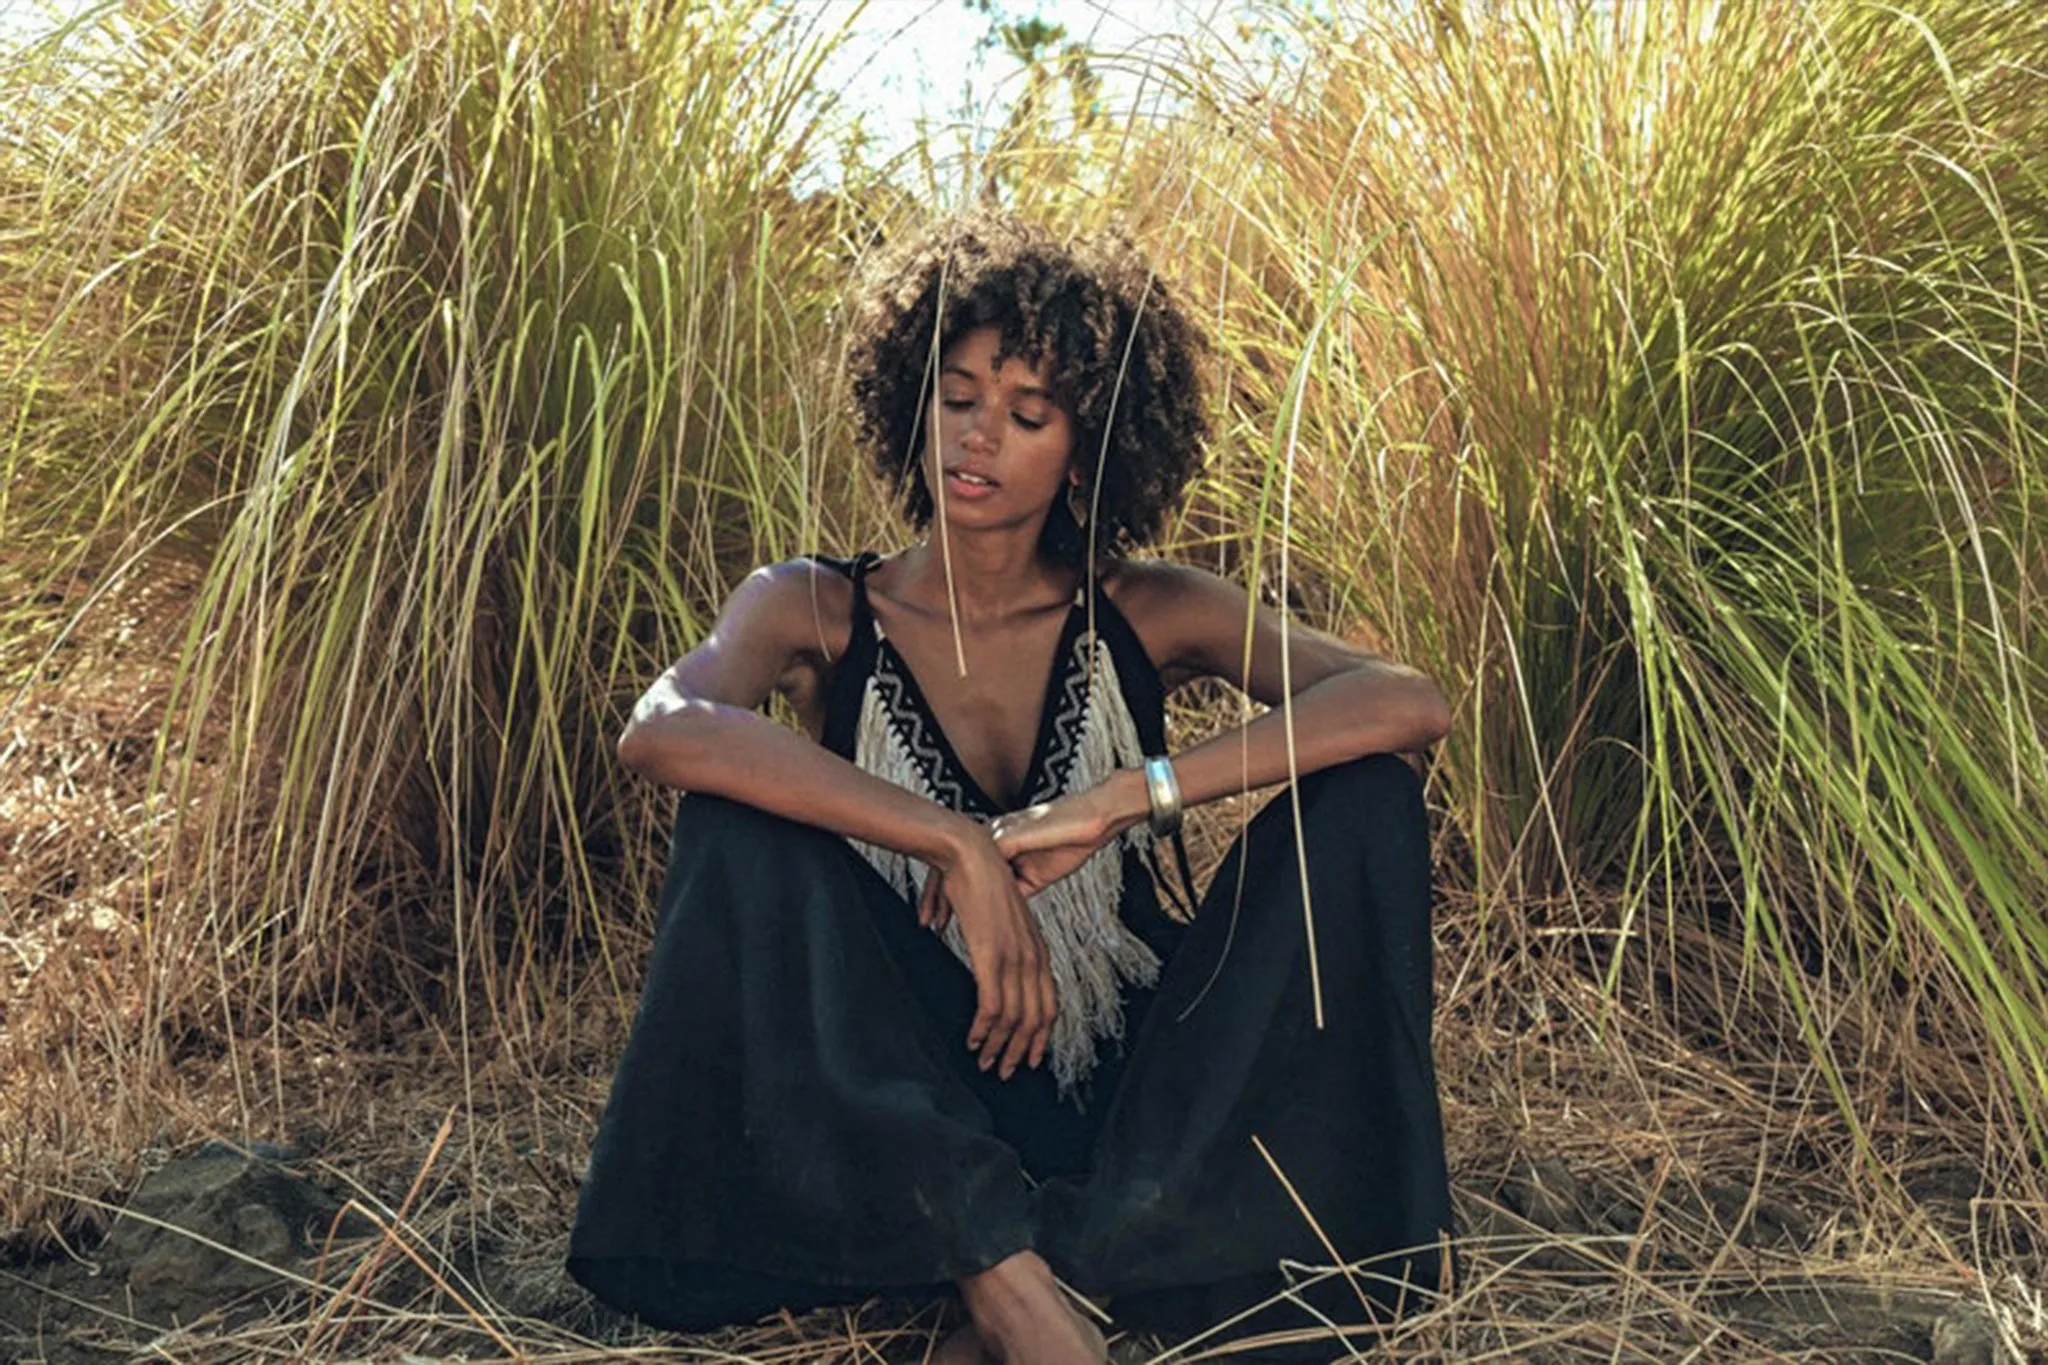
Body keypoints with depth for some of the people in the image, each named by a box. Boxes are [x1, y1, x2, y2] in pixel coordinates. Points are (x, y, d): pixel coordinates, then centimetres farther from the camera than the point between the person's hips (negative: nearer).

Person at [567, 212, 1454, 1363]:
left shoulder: (1147, 617, 2)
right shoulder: (819, 611, 0)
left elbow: (1411, 703, -13)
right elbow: (662, 732, -24)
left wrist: (1125, 798, -24)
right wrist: (960, 846, -30)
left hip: (1146, 1104, 2)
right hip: (916, 1129, -1)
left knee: (1367, 797, -15)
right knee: (740, 819, -22)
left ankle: (1100, 1254, -27)